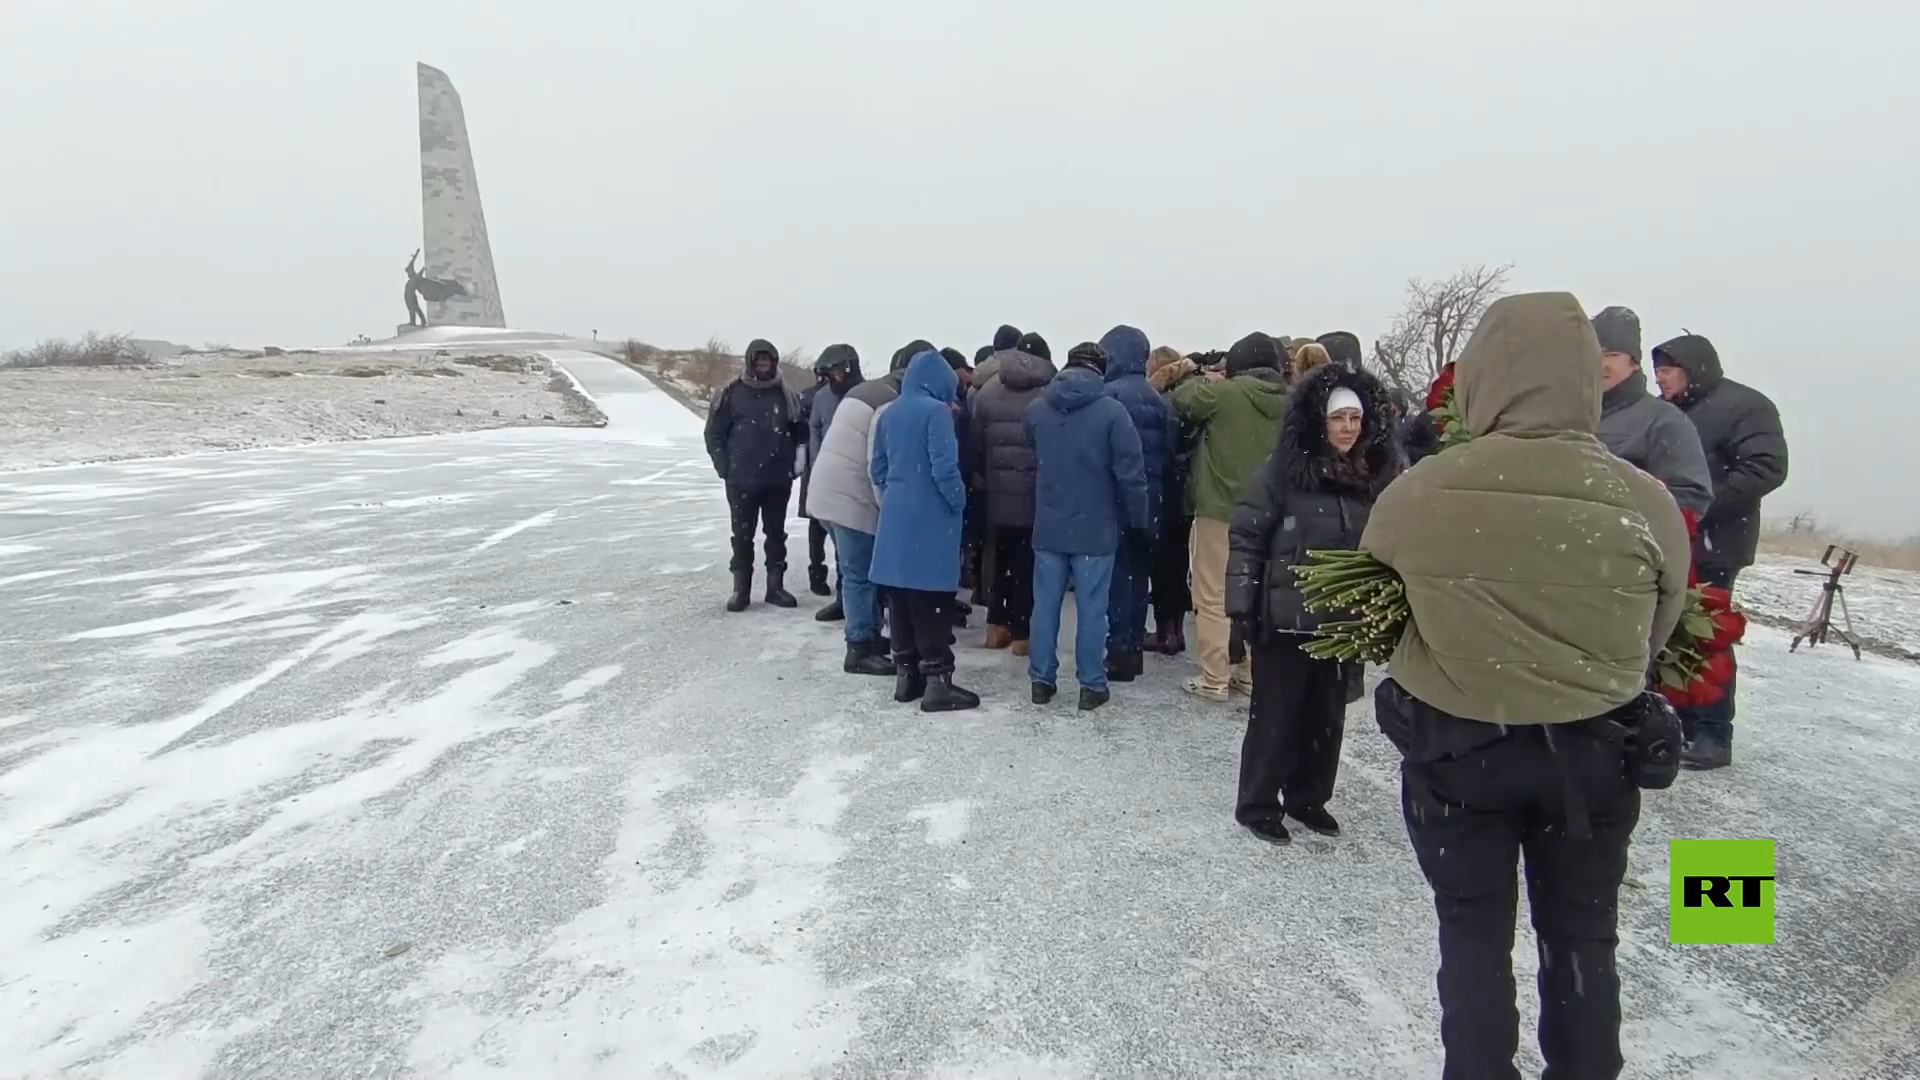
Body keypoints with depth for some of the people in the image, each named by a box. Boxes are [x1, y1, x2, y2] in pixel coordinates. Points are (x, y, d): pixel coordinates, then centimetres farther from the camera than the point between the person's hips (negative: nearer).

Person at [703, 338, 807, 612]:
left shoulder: (786, 394, 3)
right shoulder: (733, 393, -4)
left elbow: (800, 430, 12)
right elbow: (714, 432, -1)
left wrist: (795, 461, 3)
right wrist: (724, 466, -6)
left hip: (778, 479, 2)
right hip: (742, 480, -2)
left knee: (776, 534, 11)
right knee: (742, 535, 5)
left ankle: (776, 586, 21)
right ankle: (741, 589, 14)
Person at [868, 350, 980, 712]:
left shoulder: (888, 413, 11)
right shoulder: (935, 410, -12)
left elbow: (877, 468, 15)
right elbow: (944, 467, -18)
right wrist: (959, 501, -5)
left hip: (895, 517, 7)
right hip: (930, 519, -7)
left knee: (902, 600, 11)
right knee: (932, 603, -3)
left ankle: (906, 674, 18)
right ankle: (937, 681, 0)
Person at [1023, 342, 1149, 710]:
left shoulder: (1036, 409, 2)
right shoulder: (1112, 411, -10)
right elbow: (1131, 473, -10)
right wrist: (1137, 520, -1)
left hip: (1048, 526, 3)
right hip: (1095, 528, -3)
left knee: (1045, 605, 10)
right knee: (1091, 609, 3)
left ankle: (1042, 680, 16)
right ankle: (1091, 685, 9)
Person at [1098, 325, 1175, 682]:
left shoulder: (1110, 394, -11)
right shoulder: (1158, 399, 9)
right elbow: (1168, 452, 9)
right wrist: (1157, 488, 13)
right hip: (1148, 498, 6)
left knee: (1118, 572, -2)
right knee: (1139, 571, 13)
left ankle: (1120, 650, -3)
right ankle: (1135, 647, 20)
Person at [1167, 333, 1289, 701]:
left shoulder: (1227, 393, -14)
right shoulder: (1285, 402, 3)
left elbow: (1182, 399, -5)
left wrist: (1208, 381, 13)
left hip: (1219, 511, -6)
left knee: (1213, 598, 3)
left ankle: (1213, 679, 5)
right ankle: (1252, 672, 24)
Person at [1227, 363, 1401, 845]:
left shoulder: (1377, 475, 4)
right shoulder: (1283, 471, -10)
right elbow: (1245, 537, -9)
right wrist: (1241, 607, -13)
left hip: (1344, 619, 5)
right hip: (1286, 617, -5)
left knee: (1328, 714, 15)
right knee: (1275, 712, 5)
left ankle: (1308, 798, 32)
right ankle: (1257, 804, 19)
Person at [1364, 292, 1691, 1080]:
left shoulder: (1418, 493, -16)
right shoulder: (1644, 501, -13)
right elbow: (1657, 632, 0)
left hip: (1454, 750, -1)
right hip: (1591, 756, 1)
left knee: (1473, 934, 18)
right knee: (1582, 938, 21)